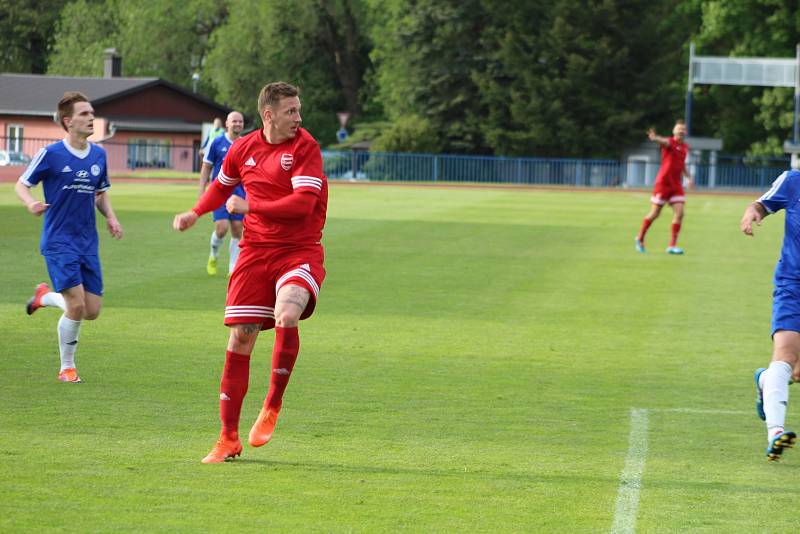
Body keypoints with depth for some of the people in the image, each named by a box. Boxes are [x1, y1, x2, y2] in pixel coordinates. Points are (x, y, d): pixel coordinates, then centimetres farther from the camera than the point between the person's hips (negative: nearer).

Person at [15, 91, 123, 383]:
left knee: (92, 311, 1)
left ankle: (45, 296, 30)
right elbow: (21, 184, 0)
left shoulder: (98, 155, 7)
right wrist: (31, 203, -22)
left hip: (88, 243, 6)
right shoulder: (51, 154, -9)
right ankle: (67, 368, 5)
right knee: (77, 306, -15)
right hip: (58, 241, -6)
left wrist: (111, 217, 2)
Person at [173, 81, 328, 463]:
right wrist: (196, 213, 11)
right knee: (240, 336, -1)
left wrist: (249, 207, -16)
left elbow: (303, 202, -19)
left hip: (300, 251, -4)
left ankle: (272, 406, -9)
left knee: (286, 316, -31)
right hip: (255, 251, 4)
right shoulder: (243, 149, 5)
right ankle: (229, 438, 9)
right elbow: (222, 185, 27)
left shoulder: (305, 146, -8)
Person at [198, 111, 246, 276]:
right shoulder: (216, 143, -1)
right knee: (221, 228, -13)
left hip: (239, 192, 3)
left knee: (237, 231, -1)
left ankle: (233, 269, 7)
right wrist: (202, 192, -2)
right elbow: (206, 169, 3)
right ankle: (213, 256, 16)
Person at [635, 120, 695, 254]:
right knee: (654, 214, 2)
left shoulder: (685, 147, 10)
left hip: (676, 185, 6)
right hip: (663, 183, -5)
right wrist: (655, 138, -59)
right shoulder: (669, 142, -11)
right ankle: (640, 239, 23)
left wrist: (688, 177, 20)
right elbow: (664, 142, -37)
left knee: (679, 213, -7)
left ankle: (672, 245, -3)